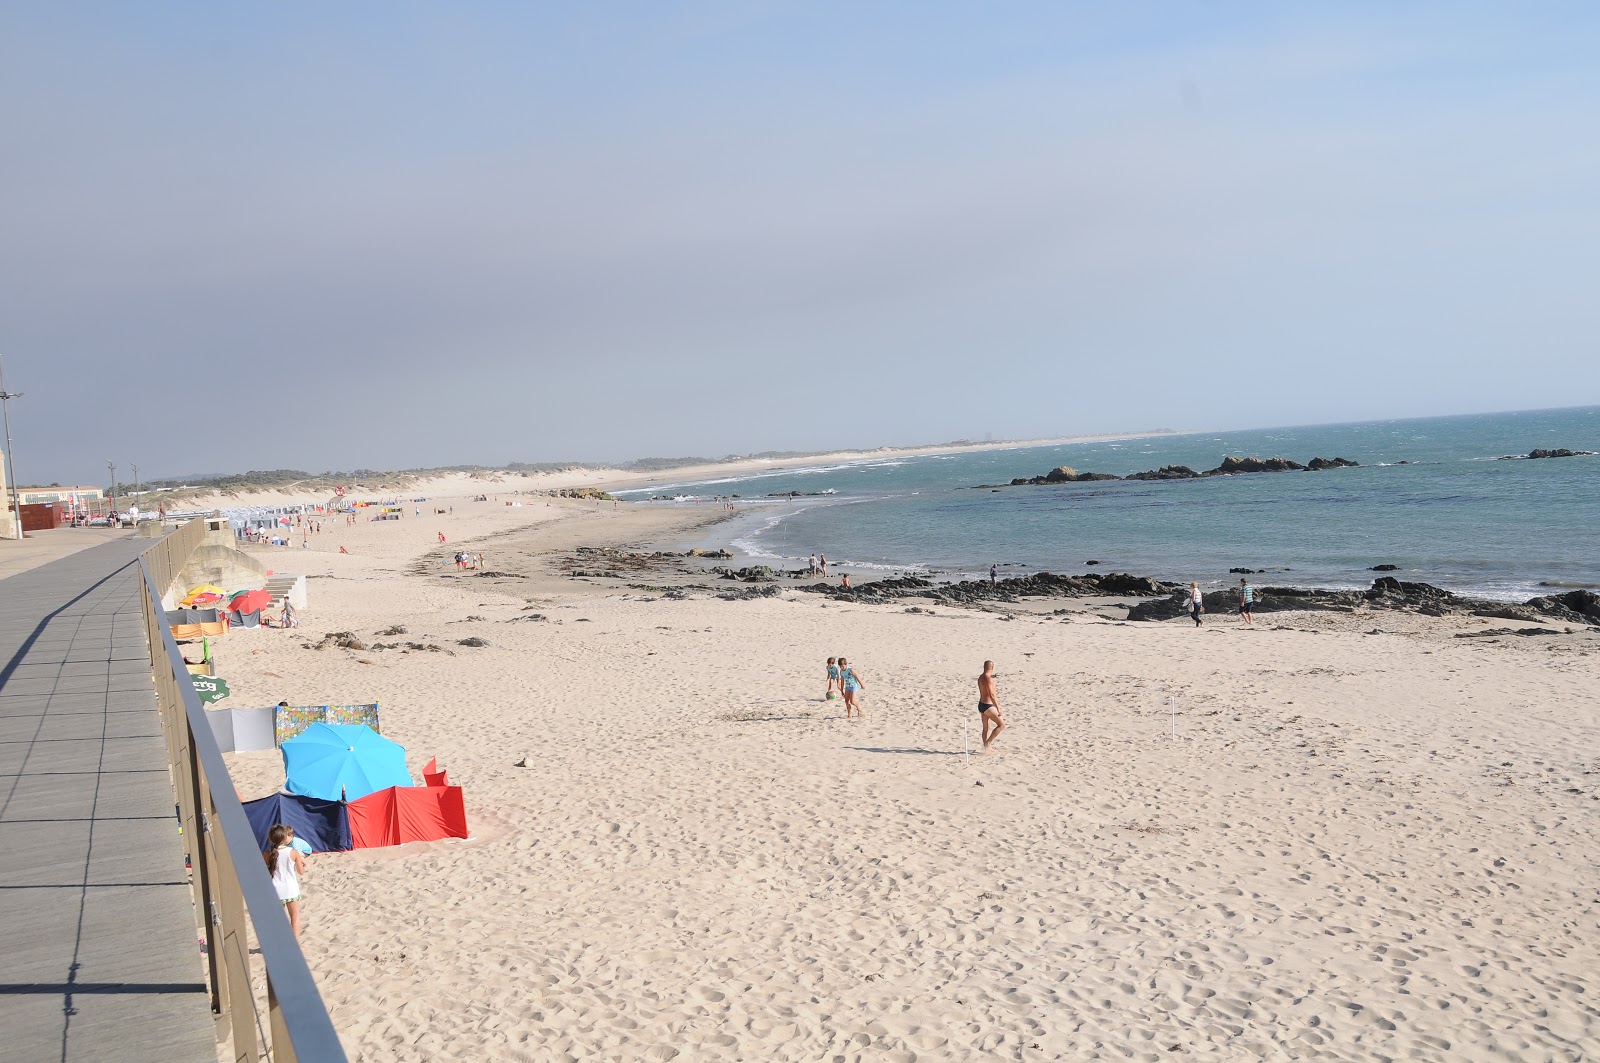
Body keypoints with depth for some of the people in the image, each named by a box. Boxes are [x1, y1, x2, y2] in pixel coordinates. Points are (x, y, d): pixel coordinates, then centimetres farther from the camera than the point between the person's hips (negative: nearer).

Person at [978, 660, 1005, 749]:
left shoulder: (980, 677, 9)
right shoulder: (988, 679, -20)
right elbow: (992, 695, -23)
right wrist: (998, 709, -20)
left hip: (981, 704, 10)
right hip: (988, 706, -10)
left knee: (986, 728, 15)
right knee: (1001, 724, -3)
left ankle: (986, 747, 21)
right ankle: (987, 743, -4)